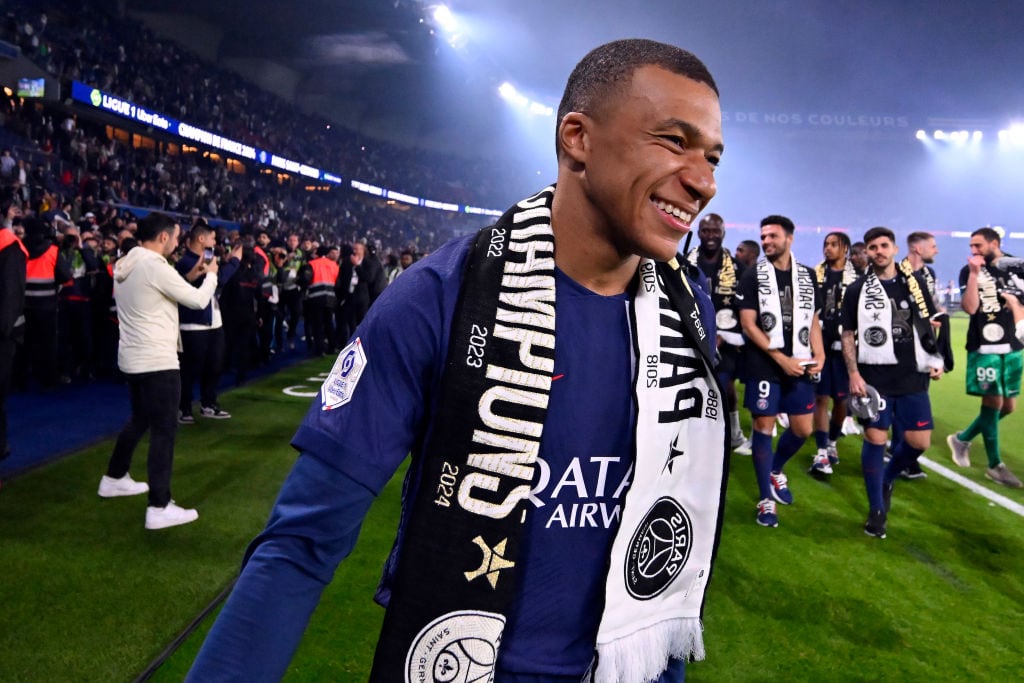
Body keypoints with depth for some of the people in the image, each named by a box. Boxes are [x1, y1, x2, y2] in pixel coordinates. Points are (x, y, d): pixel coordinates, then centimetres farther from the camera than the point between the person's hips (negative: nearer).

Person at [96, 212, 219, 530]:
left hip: (133, 357, 10)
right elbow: (198, 301, -12)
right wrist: (211, 274, 5)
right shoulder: (155, 266, -18)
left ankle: (114, 478, 39)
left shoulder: (125, 265, 10)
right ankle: (160, 508, -5)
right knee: (164, 429, -6)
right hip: (156, 360, -10)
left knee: (139, 420, 25)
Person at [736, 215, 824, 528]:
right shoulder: (753, 276, -3)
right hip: (764, 365, -4)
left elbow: (813, 320, 15)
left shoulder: (807, 276, 10)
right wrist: (781, 358, -13)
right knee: (764, 426, 0)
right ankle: (766, 499, 11)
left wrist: (819, 354, -2)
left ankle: (775, 470, 36)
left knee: (802, 429, 7)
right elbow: (748, 323, -8)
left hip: (799, 366, 4)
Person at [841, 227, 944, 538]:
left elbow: (931, 324, 15)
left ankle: (887, 478, 32)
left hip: (912, 375, 3)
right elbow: (848, 336, 2)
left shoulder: (915, 282, 7)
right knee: (875, 438, -3)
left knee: (919, 440, 2)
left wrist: (937, 359, 4)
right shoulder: (857, 290, 1)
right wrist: (853, 373, -7)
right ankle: (877, 510, 11)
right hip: (874, 375, -2)